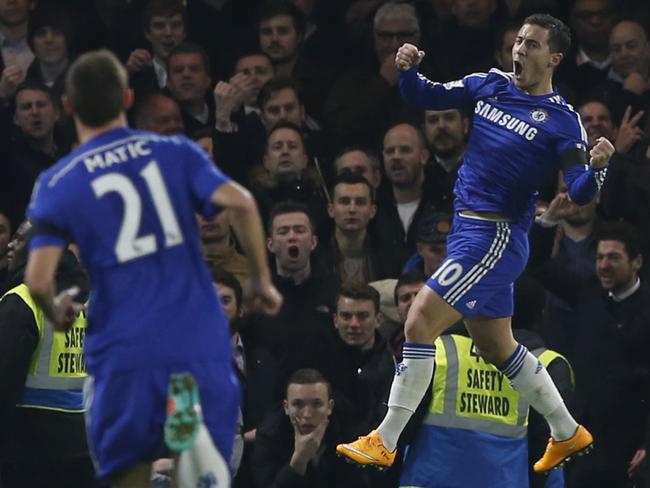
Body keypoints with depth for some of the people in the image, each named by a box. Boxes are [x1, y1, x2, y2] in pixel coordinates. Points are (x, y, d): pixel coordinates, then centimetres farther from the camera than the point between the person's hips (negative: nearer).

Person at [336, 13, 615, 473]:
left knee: (420, 323, -15)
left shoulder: (562, 121, -10)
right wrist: (408, 70, -11)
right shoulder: (489, 85, 7)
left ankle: (384, 442, -11)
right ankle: (567, 433, 34)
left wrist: (597, 165, -37)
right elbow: (425, 97, 10)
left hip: (495, 238, -8)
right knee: (496, 347, 19)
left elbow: (580, 193, -16)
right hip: (467, 230, 8)